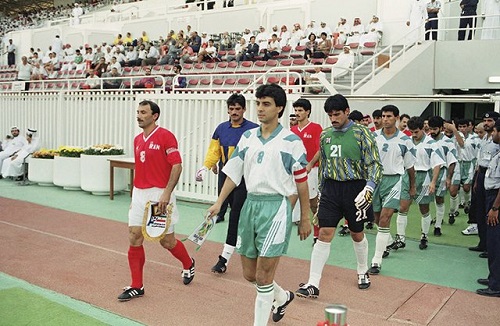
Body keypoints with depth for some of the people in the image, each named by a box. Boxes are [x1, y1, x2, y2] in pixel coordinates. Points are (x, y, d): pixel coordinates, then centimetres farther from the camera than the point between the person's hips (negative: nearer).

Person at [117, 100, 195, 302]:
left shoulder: (165, 136, -10)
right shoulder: (137, 140, 12)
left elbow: (177, 166, -15)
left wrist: (166, 193, -22)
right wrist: (135, 194, 18)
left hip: (160, 195, -7)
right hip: (139, 194, 7)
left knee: (166, 240, 4)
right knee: (134, 238, 2)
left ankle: (188, 264, 34)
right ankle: (136, 286, 12)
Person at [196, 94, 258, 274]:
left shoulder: (253, 129, -4)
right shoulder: (221, 129, 8)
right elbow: (214, 151, 9)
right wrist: (205, 167, -5)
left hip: (244, 179, -4)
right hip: (225, 176, 4)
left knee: (235, 217, -5)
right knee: (237, 214, 10)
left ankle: (224, 258, -1)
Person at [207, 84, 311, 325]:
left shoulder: (291, 141, -5)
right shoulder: (247, 137, 9)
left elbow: (301, 183, -2)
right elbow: (233, 172, 12)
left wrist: (305, 218, -1)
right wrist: (219, 203, 5)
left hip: (276, 207, -6)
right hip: (250, 204, 6)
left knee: (262, 276, -5)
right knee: (249, 274, 15)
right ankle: (282, 297, 43)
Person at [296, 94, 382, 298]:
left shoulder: (361, 133, -7)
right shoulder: (325, 135, 8)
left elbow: (375, 164, -9)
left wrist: (368, 190, -21)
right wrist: (321, 190, 18)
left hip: (354, 188, -3)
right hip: (330, 189, 3)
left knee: (357, 234, 13)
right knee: (324, 234, -4)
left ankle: (363, 272, 38)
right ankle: (313, 284, -2)